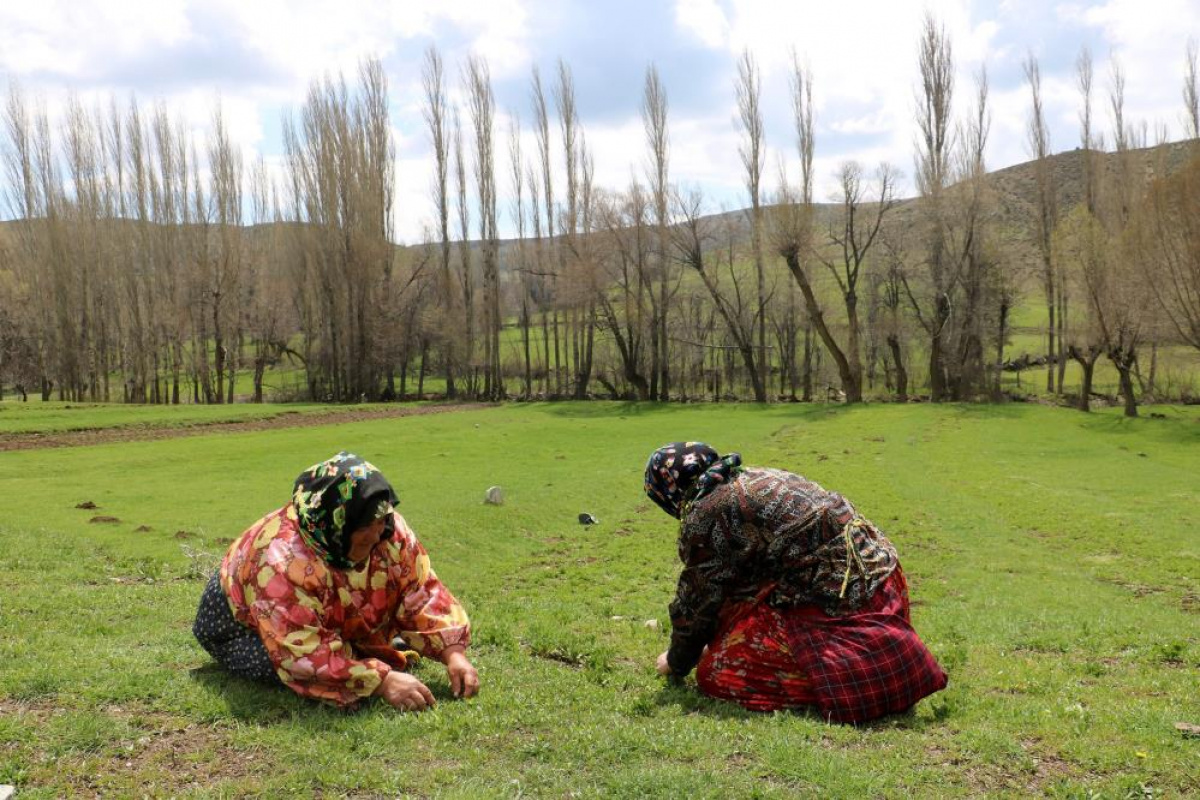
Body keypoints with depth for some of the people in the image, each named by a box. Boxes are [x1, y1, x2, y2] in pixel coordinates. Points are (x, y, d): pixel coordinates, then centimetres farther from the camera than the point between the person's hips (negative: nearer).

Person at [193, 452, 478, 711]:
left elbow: (422, 594, -19)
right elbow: (305, 654, -44)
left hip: (337, 627, 4)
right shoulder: (281, 558, -41)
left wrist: (453, 653, -33)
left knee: (400, 646, -10)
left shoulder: (390, 532, -24)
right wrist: (382, 682, -50)